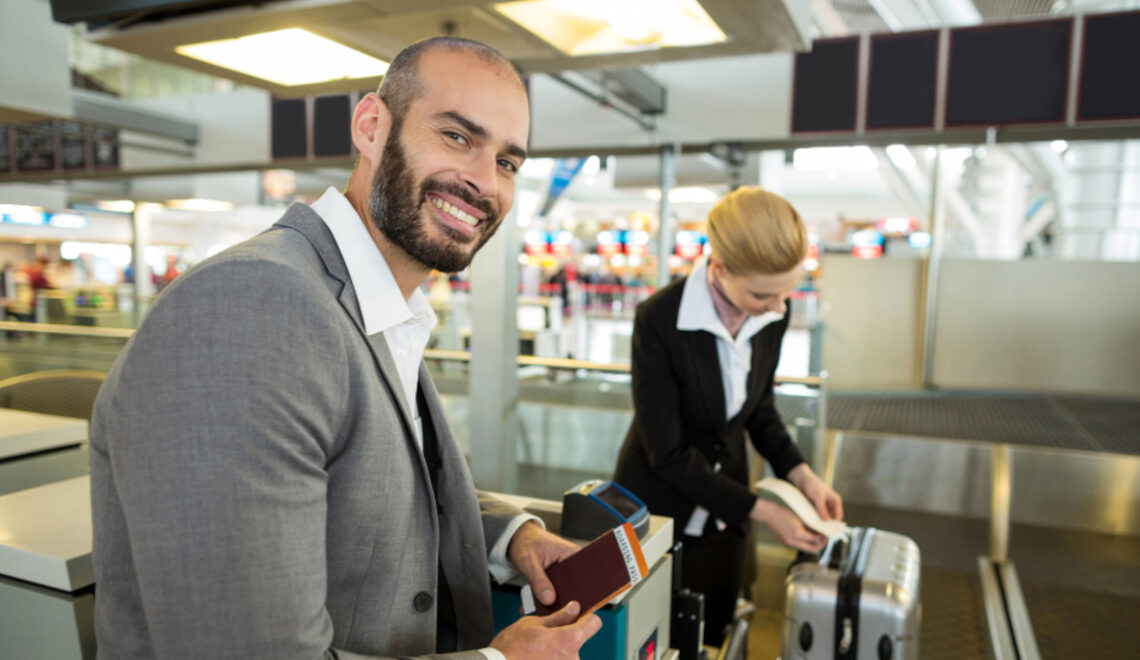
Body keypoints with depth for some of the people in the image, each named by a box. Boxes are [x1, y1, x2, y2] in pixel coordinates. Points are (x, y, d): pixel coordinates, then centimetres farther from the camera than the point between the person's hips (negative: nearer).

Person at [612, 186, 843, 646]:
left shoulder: (773, 314, -10)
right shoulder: (658, 320, -27)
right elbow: (669, 453, -22)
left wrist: (800, 474, -8)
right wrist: (763, 512, -20)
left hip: (723, 517, 5)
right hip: (659, 509, -4)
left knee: (712, 639, 19)